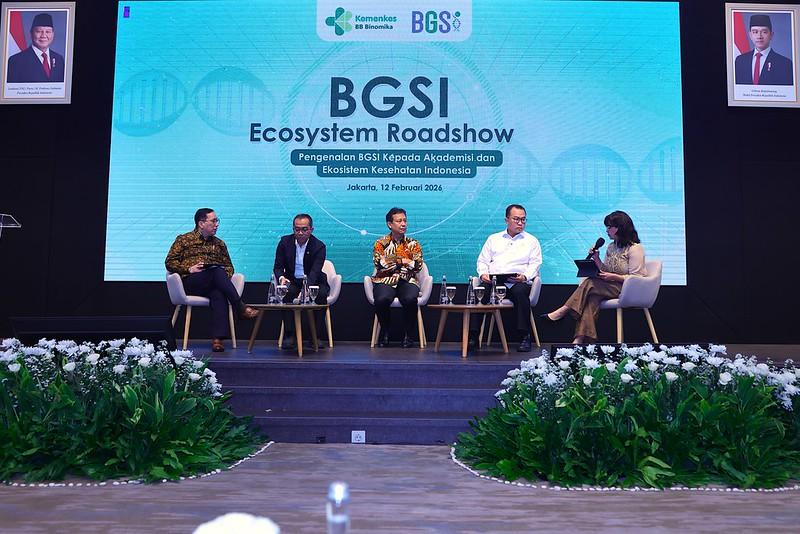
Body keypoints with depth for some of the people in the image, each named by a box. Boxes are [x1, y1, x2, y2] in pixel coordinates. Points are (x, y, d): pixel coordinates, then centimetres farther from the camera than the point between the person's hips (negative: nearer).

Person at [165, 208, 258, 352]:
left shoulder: (219, 244, 27)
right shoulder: (183, 240, 16)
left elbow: (228, 266, 23)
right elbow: (169, 262, 9)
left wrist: (224, 277, 0)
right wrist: (189, 269, -7)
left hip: (214, 284, 3)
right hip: (190, 283, -2)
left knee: (219, 294, -36)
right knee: (217, 271, -34)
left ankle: (217, 339, -47)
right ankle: (241, 308, -38)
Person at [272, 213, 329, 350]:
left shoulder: (319, 246, -13)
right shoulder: (285, 242, -3)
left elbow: (315, 272, -24)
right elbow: (278, 267, -2)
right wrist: (281, 277, -27)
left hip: (313, 282, -1)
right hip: (292, 282, 1)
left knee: (321, 294, -32)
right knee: (286, 292, -31)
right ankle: (289, 335, -24)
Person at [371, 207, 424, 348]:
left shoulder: (413, 244, 12)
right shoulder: (381, 243, 9)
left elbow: (418, 266, -2)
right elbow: (379, 264, -8)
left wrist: (394, 260, -6)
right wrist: (403, 261, -7)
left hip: (407, 280, 1)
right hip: (385, 281, 0)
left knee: (410, 299, -33)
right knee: (382, 299, -33)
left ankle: (408, 334, -9)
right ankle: (385, 331, -4)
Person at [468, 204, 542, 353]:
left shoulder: (531, 241, 19)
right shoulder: (493, 239, 24)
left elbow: (535, 264, 8)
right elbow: (482, 261, 19)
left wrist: (525, 276, -12)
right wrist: (483, 273, -3)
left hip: (517, 281, -1)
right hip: (493, 280, 1)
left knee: (520, 291, -38)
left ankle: (525, 337, -32)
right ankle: (473, 337, -29)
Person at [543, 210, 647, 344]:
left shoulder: (635, 248, -9)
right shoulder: (611, 247, 17)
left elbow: (635, 278, -14)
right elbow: (606, 271, 14)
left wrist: (613, 277, -21)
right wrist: (596, 259, -1)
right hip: (613, 286, 7)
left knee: (590, 284, -25)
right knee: (593, 297, -26)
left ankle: (563, 311, -18)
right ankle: (581, 338, -36)